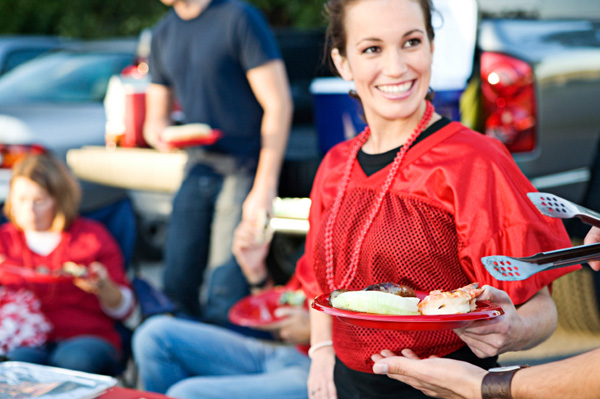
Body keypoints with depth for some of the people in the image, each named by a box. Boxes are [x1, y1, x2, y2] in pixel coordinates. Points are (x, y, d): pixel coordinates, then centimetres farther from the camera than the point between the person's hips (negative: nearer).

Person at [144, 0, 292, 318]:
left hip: (243, 169, -6)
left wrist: (264, 188, -16)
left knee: (225, 293, -8)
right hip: (198, 168, 7)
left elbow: (278, 105, -12)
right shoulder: (163, 33, 13)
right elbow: (156, 116, 20)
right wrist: (159, 131, -7)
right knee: (176, 285, 5)